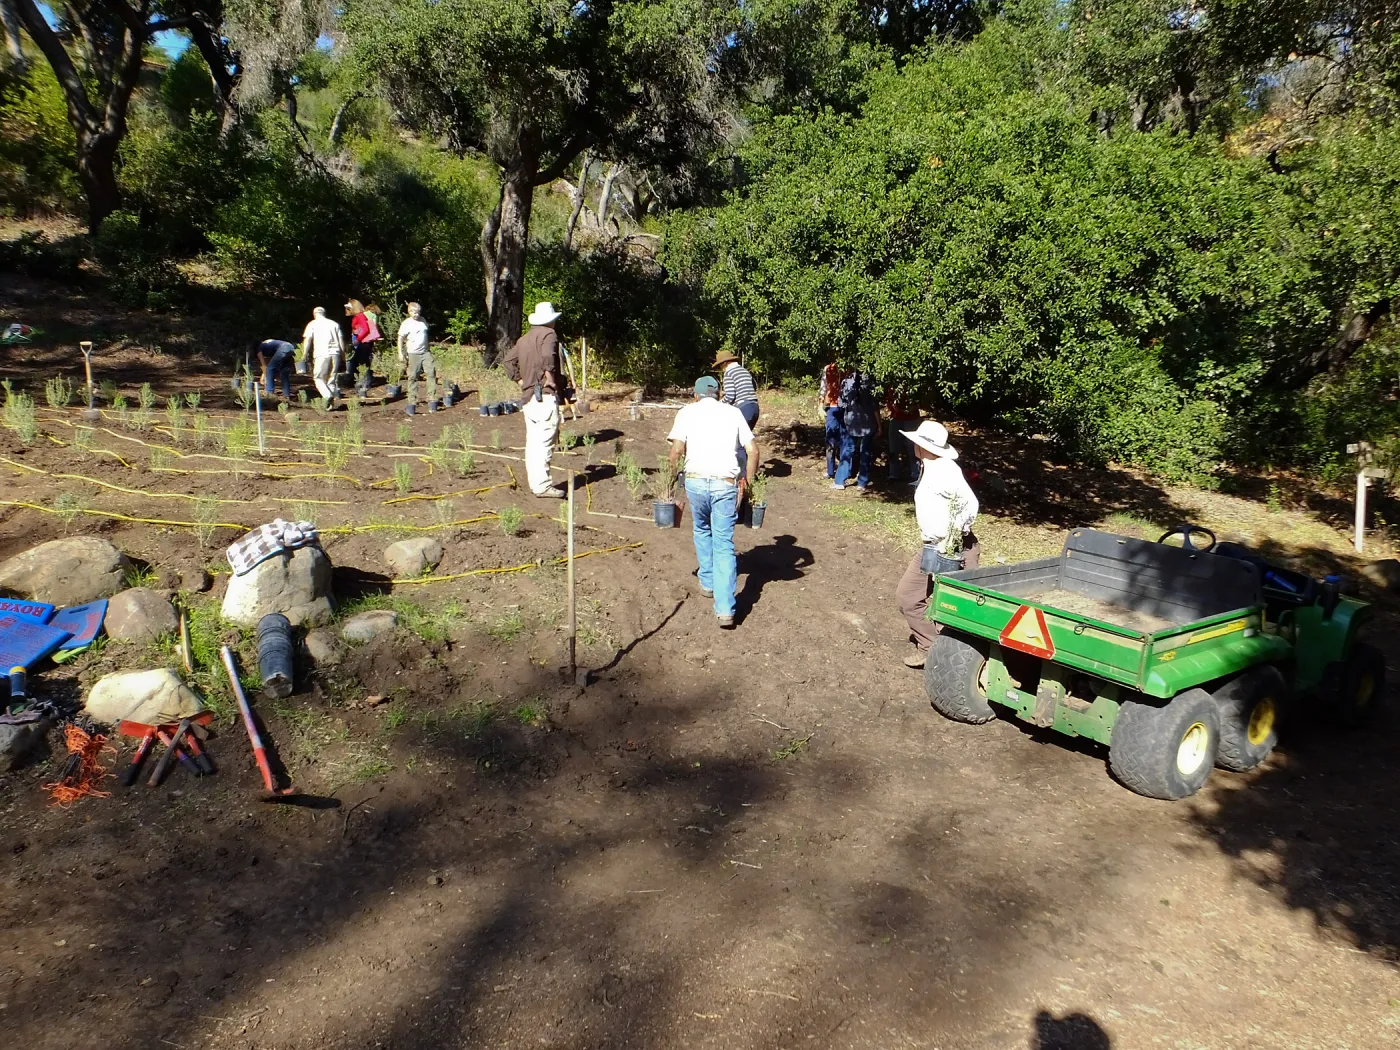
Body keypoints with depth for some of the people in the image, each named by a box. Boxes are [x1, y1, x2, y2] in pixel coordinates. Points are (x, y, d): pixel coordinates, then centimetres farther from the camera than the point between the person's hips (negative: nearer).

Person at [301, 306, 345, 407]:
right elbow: (341, 340, 13)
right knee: (331, 379, 12)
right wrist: (343, 354, 17)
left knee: (318, 378, 1)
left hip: (321, 354, -4)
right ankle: (332, 399, 7)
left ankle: (328, 396, -21)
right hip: (335, 354, 4)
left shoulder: (312, 324, 9)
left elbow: (307, 340, 0)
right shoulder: (334, 324, 18)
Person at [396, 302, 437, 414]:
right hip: (413, 354, -5)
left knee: (432, 373, -5)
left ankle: (432, 400, -2)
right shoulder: (406, 324, -6)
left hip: (425, 352, 5)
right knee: (413, 377, -1)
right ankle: (412, 402, 3)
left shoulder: (423, 320, 10)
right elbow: (400, 338, -6)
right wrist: (400, 353, -13)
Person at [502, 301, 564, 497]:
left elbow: (507, 360, 21)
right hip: (546, 396, -8)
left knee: (532, 441, 11)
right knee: (544, 442, -10)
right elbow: (548, 356, -26)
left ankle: (534, 482, 16)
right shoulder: (549, 334, -7)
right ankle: (542, 485, -13)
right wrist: (550, 378, -16)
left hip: (529, 396, 8)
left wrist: (520, 379, 18)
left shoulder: (523, 339, 17)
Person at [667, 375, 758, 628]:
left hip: (695, 481, 0)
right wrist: (747, 482, 15)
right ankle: (725, 608, -6)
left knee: (701, 531, 27)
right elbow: (753, 451, 6)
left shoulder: (687, 412, 10)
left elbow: (677, 449, -3)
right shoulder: (733, 412, 13)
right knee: (724, 545, 2)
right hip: (726, 484, 0)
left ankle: (707, 582, 39)